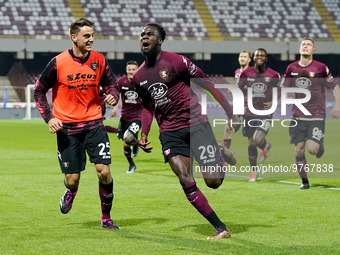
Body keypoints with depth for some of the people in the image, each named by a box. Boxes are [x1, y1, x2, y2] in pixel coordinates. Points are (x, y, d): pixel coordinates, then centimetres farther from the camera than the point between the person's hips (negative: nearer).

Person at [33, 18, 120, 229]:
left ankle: (106, 218, 8)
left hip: (94, 123, 2)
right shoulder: (58, 63, -9)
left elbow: (111, 84, 10)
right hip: (66, 128, -2)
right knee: (72, 179, 0)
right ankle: (71, 191, 41)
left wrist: (113, 96, -14)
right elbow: (39, 91, 2)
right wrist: (49, 117, -8)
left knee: (104, 171, -11)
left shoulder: (99, 60, -2)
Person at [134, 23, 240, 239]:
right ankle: (221, 229, -6)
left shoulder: (176, 62, -8)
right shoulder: (139, 77, 10)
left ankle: (221, 151, 29)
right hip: (169, 131, 4)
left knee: (213, 181, -6)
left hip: (196, 123, -4)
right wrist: (144, 134, 11)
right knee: (186, 181, -14)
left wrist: (231, 114, -4)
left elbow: (208, 85, -3)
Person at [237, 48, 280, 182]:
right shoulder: (246, 73, 1)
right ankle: (254, 171, 23)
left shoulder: (273, 75, -2)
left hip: (265, 113, -2)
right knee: (251, 143, 6)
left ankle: (266, 146, 17)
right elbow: (239, 89, 13)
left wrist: (273, 102, -2)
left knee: (258, 139, -21)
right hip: (249, 113, 2)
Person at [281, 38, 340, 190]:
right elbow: (284, 88, 14)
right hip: (298, 116, 3)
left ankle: (320, 146, 21)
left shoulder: (320, 68, -4)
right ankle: (304, 181, 15)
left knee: (312, 149, -16)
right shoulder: (292, 68, 5)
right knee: (299, 150, 0)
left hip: (317, 116, -3)